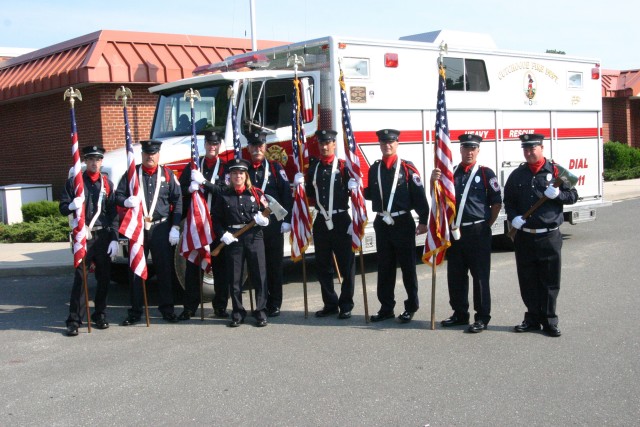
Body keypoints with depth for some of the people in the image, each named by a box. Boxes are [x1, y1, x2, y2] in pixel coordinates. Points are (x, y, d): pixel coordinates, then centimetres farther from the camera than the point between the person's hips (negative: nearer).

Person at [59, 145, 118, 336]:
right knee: (80, 278, -6)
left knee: (104, 277, 7)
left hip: (103, 236, 2)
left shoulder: (107, 184, 8)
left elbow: (113, 213, 6)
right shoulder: (74, 181, 4)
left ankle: (100, 315, 21)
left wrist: (114, 239, -1)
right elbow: (63, 208, 3)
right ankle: (74, 321, -3)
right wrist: (72, 206, -22)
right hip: (83, 236, -2)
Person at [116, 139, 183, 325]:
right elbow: (118, 195, 7)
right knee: (135, 270, 4)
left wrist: (175, 228, -4)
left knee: (165, 269, 4)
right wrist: (126, 201, -18)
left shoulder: (167, 174, 5)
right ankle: (135, 312, 13)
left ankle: (167, 309, 16)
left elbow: (178, 201, 3)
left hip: (161, 229, 0)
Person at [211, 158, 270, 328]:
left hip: (254, 237, 0)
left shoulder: (256, 193, 7)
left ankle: (261, 312, 8)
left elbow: (267, 212, 10)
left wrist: (264, 220, -12)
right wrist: (223, 234, -8)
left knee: (259, 275, -2)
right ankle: (238, 312, 14)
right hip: (233, 239, 1)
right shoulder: (224, 196, 7)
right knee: (234, 277, 4)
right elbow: (216, 218, 6)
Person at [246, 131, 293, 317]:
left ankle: (274, 304, 11)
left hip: (273, 224, -1)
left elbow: (287, 194, -1)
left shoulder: (275, 168, 3)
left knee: (274, 265, 3)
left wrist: (286, 220, -7)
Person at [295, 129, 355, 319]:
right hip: (321, 221, 5)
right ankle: (330, 304, 21)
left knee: (346, 265, 0)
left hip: (340, 220, -5)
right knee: (323, 266, 10)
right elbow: (310, 193, 14)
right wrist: (300, 184, -4)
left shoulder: (343, 166, -3)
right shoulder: (313, 167, 11)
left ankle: (346, 306, 9)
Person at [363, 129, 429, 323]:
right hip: (382, 224, 4)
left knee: (408, 267, 4)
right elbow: (370, 194, 16)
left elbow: (419, 196, -7)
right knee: (384, 268, 10)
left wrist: (423, 221, -10)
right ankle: (386, 308, 19)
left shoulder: (407, 168, -5)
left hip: (403, 223, -4)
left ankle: (411, 307, 15)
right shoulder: (374, 169, 8)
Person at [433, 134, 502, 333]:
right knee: (455, 276, 11)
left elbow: (497, 203, -1)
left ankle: (482, 317, 8)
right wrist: (434, 181, -9)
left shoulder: (486, 173, -3)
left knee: (480, 276, 0)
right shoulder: (451, 173, 10)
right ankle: (460, 314, 23)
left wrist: (485, 225, 2)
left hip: (477, 233, -5)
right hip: (455, 232, 5)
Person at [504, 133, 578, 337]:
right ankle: (532, 318, 21)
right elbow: (508, 201, 15)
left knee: (550, 281, 3)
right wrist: (513, 217, -3)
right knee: (527, 281, 8)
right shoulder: (517, 175, 9)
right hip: (524, 237, 3)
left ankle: (549, 321, 14)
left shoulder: (555, 171, 0)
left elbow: (572, 196, 3)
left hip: (549, 236, -3)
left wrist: (557, 194, -17)